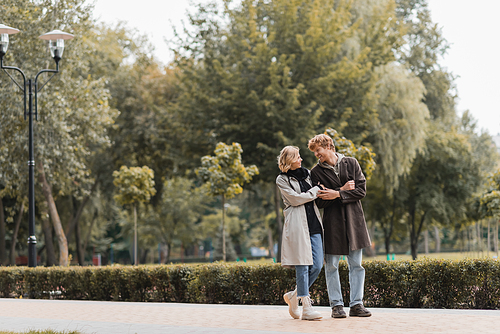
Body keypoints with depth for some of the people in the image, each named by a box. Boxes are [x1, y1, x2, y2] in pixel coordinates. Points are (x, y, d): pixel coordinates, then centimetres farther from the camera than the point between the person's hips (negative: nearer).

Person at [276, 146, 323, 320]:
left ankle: (294, 296, 19)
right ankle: (306, 308, -5)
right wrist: (316, 190, -2)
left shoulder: (306, 174, 19)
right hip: (297, 225, -6)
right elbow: (294, 199, -10)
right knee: (302, 266, -8)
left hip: (313, 224, 6)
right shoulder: (282, 179, 2)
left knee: (317, 265, -1)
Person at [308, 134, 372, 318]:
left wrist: (337, 195, -13)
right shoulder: (316, 172, 1)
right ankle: (337, 305, 9)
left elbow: (361, 190, -3)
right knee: (331, 266, 1)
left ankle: (356, 304, 9)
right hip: (332, 222, -1)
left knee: (356, 264, 3)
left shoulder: (351, 163, 4)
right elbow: (318, 201, -5)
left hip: (354, 219, 1)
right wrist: (342, 190, -14)